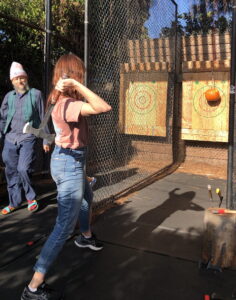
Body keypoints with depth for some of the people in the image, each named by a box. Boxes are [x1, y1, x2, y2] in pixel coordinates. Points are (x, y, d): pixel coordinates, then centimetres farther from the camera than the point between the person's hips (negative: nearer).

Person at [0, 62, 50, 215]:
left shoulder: (36, 94, 0)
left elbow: (42, 118, 1)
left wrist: (45, 140, 0)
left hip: (28, 139, -4)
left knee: (23, 169, -15)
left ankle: (31, 198, 10)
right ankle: (14, 202, 23)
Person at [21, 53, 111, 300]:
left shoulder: (63, 100, 4)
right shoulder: (68, 104, -26)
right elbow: (104, 108, -40)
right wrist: (77, 85, -42)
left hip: (68, 162, 10)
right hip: (69, 165, -10)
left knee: (86, 199, 34)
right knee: (64, 227, -6)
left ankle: (86, 236, 62)